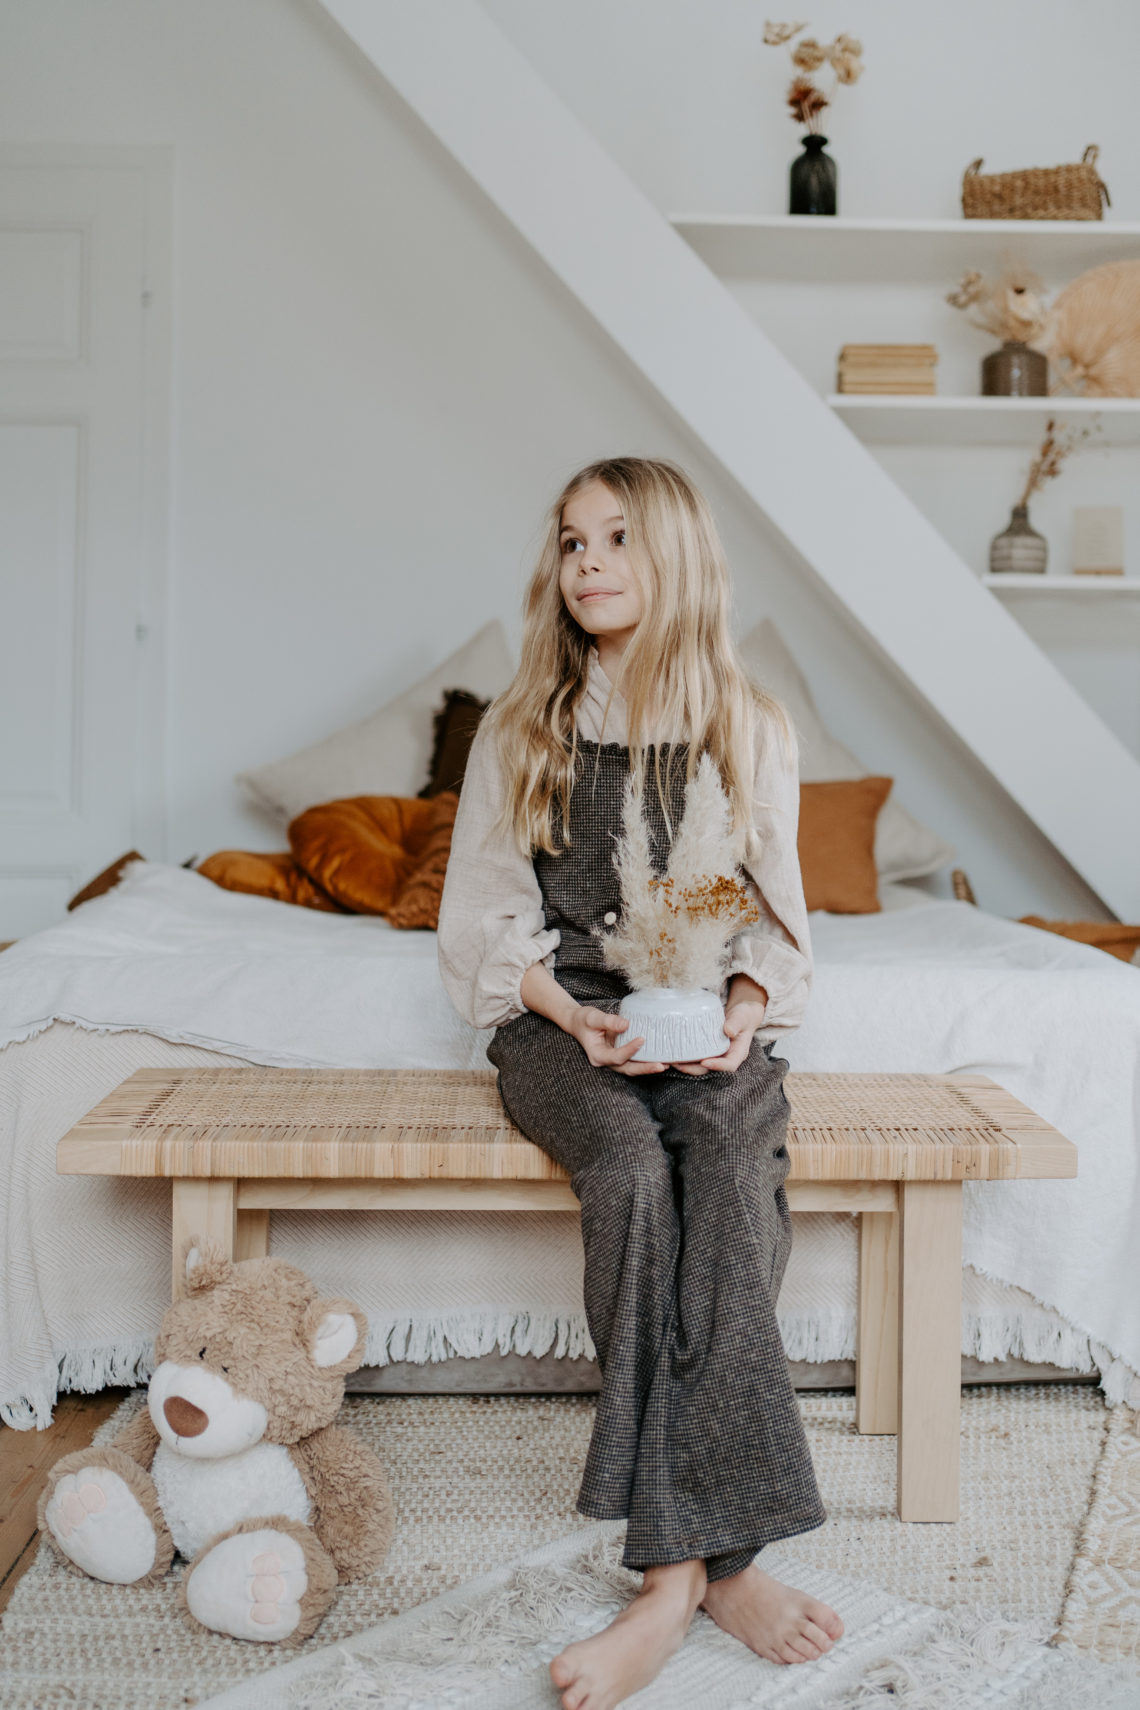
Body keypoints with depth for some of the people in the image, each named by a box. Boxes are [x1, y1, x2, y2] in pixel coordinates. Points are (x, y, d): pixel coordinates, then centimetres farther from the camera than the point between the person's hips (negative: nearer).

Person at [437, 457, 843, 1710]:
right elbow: (480, 919, 6)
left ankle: (673, 1575, -32)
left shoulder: (749, 730, 9)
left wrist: (744, 1006, -11)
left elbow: (773, 913, 11)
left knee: (729, 1169, -33)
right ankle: (722, 1557, -30)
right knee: (631, 1169, -34)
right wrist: (575, 1014, -12)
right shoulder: (520, 728, 8)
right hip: (562, 1017, 0)